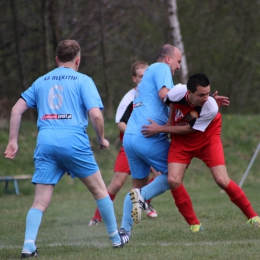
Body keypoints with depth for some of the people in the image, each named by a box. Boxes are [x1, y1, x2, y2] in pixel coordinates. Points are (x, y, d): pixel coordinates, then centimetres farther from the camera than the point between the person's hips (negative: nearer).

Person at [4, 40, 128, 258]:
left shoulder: (41, 81, 18)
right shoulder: (83, 80, 5)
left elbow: (17, 110, 13)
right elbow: (95, 114, -6)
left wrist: (13, 141, 14)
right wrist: (102, 139, 10)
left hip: (45, 142, 3)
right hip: (74, 141, -3)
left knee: (40, 201, 2)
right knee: (99, 190, 15)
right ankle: (116, 238, 23)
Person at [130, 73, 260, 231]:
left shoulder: (211, 108, -33)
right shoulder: (177, 93, -26)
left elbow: (189, 129, -21)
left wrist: (160, 129, -21)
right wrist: (170, 123, -4)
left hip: (207, 140, -3)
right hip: (181, 142, 3)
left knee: (222, 180, -15)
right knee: (173, 180, -15)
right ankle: (195, 224, -1)